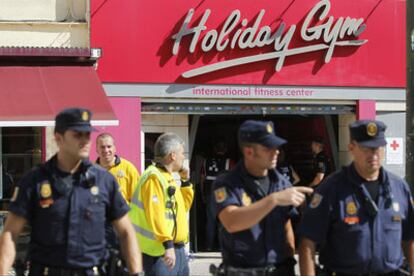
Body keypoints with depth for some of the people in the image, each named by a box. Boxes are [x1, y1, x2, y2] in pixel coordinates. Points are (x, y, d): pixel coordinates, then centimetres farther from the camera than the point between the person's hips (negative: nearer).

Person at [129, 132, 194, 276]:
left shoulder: (168, 178, 16)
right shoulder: (154, 178, -15)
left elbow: (182, 207, 27)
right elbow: (155, 214, -24)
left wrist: (186, 182, 17)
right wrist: (168, 244, -29)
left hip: (177, 250, 10)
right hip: (160, 251, -10)